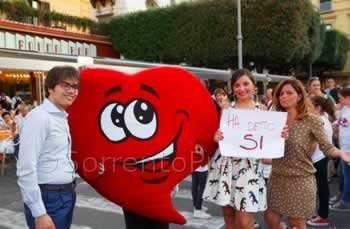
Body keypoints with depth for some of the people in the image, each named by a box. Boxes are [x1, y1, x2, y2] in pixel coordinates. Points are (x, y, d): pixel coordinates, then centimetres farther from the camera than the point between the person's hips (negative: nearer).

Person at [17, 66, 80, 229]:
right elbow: (26, 169, -20)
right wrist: (39, 213, -20)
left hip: (66, 195, 9)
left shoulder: (63, 118, 11)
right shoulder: (39, 117, -15)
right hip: (48, 198, -9)